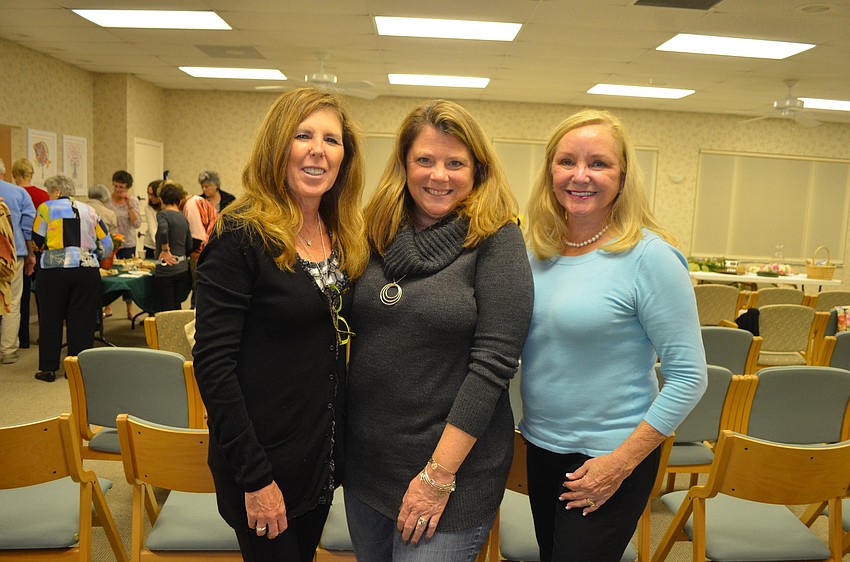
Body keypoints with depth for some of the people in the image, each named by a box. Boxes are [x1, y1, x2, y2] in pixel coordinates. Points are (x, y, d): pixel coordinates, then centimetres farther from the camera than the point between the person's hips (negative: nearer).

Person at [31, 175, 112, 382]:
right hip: (87, 270, 2)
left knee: (51, 319, 9)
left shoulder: (46, 208, 2)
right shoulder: (88, 210, 12)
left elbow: (36, 242, 5)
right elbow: (106, 244, 13)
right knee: (82, 320, 7)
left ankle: (48, 369, 15)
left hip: (54, 270, -2)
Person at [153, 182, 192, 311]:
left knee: (166, 310, -1)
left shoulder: (163, 214, -7)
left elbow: (163, 231, -29)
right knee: (177, 308, 16)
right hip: (183, 268, 6)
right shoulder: (183, 218, 11)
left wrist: (165, 250, -16)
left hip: (166, 269, -6)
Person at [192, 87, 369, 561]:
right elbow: (213, 362, -19)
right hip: (263, 463, -6)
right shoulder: (240, 236, -17)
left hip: (324, 455, 6)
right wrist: (255, 476, -19)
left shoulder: (346, 238, 3)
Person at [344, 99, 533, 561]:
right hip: (364, 458, 5)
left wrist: (439, 475, -17)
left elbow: (494, 361, -17)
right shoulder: (380, 234, 3)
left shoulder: (496, 238, -11)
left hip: (453, 466, -5)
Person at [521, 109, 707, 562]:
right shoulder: (539, 249, 0)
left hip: (606, 458, -6)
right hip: (540, 445, 6)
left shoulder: (649, 256, -17)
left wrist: (621, 463, -16)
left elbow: (688, 377, -15)